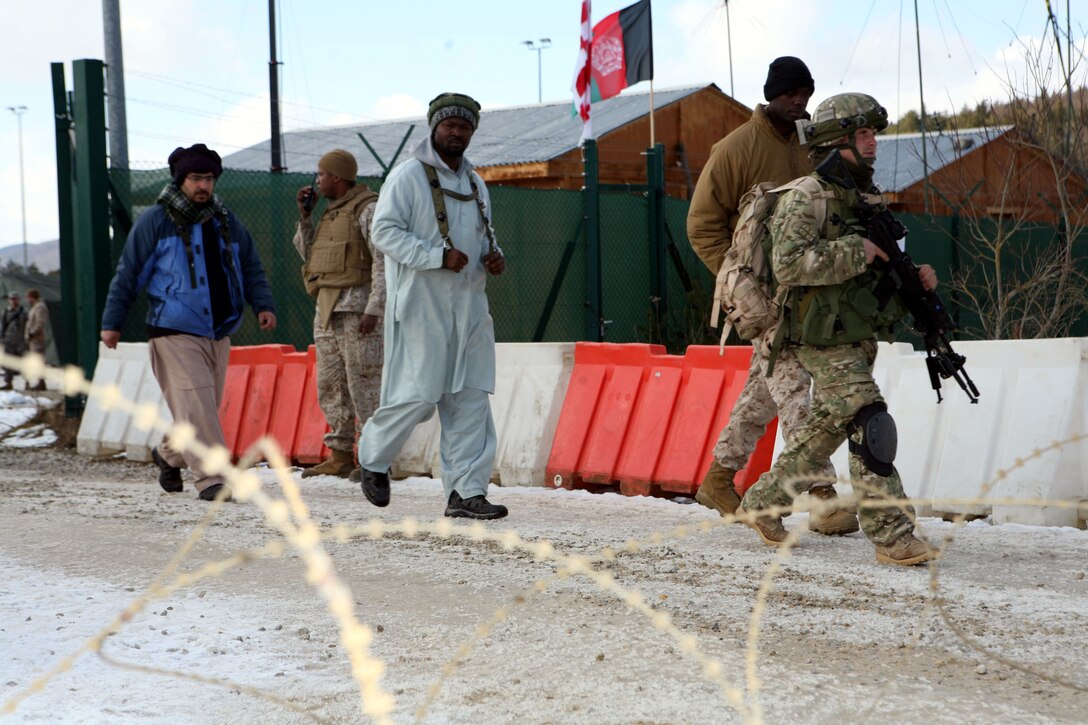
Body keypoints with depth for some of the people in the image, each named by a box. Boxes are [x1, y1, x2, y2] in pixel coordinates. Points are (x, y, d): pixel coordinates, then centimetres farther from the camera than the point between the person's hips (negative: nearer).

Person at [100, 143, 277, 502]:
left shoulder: (226, 221, 11)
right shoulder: (156, 221, -3)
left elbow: (251, 268, 18)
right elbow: (128, 273, -1)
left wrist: (263, 305, 3)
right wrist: (112, 322, -2)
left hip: (218, 333, 6)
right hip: (174, 333, -6)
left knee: (205, 405, 12)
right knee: (195, 402, -15)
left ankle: (168, 454, 35)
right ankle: (209, 478, -14)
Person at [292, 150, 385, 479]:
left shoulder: (368, 209, -8)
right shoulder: (332, 212, 19)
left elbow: (384, 261, -15)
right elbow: (311, 256, 24)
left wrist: (374, 310, -22)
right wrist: (304, 216, 13)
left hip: (355, 307, -9)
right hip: (326, 308, 9)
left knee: (364, 384, -9)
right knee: (331, 386, 8)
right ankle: (340, 457, 12)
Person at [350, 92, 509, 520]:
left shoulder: (475, 184, 18)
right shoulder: (408, 176, -5)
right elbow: (385, 232, -12)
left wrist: (493, 257, 5)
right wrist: (439, 256, -21)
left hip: (468, 307, 7)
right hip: (420, 307, -7)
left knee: (471, 397, 1)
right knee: (418, 393, -8)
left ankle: (466, 492, 2)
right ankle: (372, 459, 17)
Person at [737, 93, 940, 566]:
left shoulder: (867, 201, 14)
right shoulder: (804, 201, -13)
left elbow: (877, 271, 23)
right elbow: (788, 265, -26)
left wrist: (915, 278, 2)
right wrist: (857, 251, -25)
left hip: (859, 338, 9)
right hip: (825, 339, -9)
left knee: (825, 429, 16)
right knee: (871, 426, -15)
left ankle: (762, 504, 31)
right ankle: (892, 536, -13)